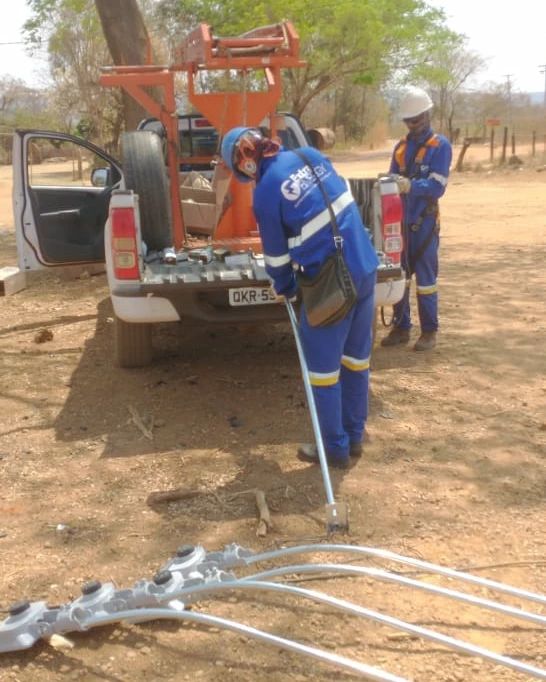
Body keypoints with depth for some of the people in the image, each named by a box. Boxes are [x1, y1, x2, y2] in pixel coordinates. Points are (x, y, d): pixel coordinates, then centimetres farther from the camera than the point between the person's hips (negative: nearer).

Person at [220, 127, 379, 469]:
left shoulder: (265, 193, -13)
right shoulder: (310, 155, 5)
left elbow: (276, 254, -3)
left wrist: (285, 289, 17)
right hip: (366, 268, 8)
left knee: (323, 365, 7)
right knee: (357, 356, 17)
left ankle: (336, 448, 18)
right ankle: (355, 437, 30)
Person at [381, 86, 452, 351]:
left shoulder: (440, 146, -5)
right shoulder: (401, 146, 12)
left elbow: (437, 186, -15)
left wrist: (410, 185, -30)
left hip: (425, 221, -5)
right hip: (400, 220, 5)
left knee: (425, 276, -1)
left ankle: (429, 331, 9)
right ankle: (401, 326, 20)